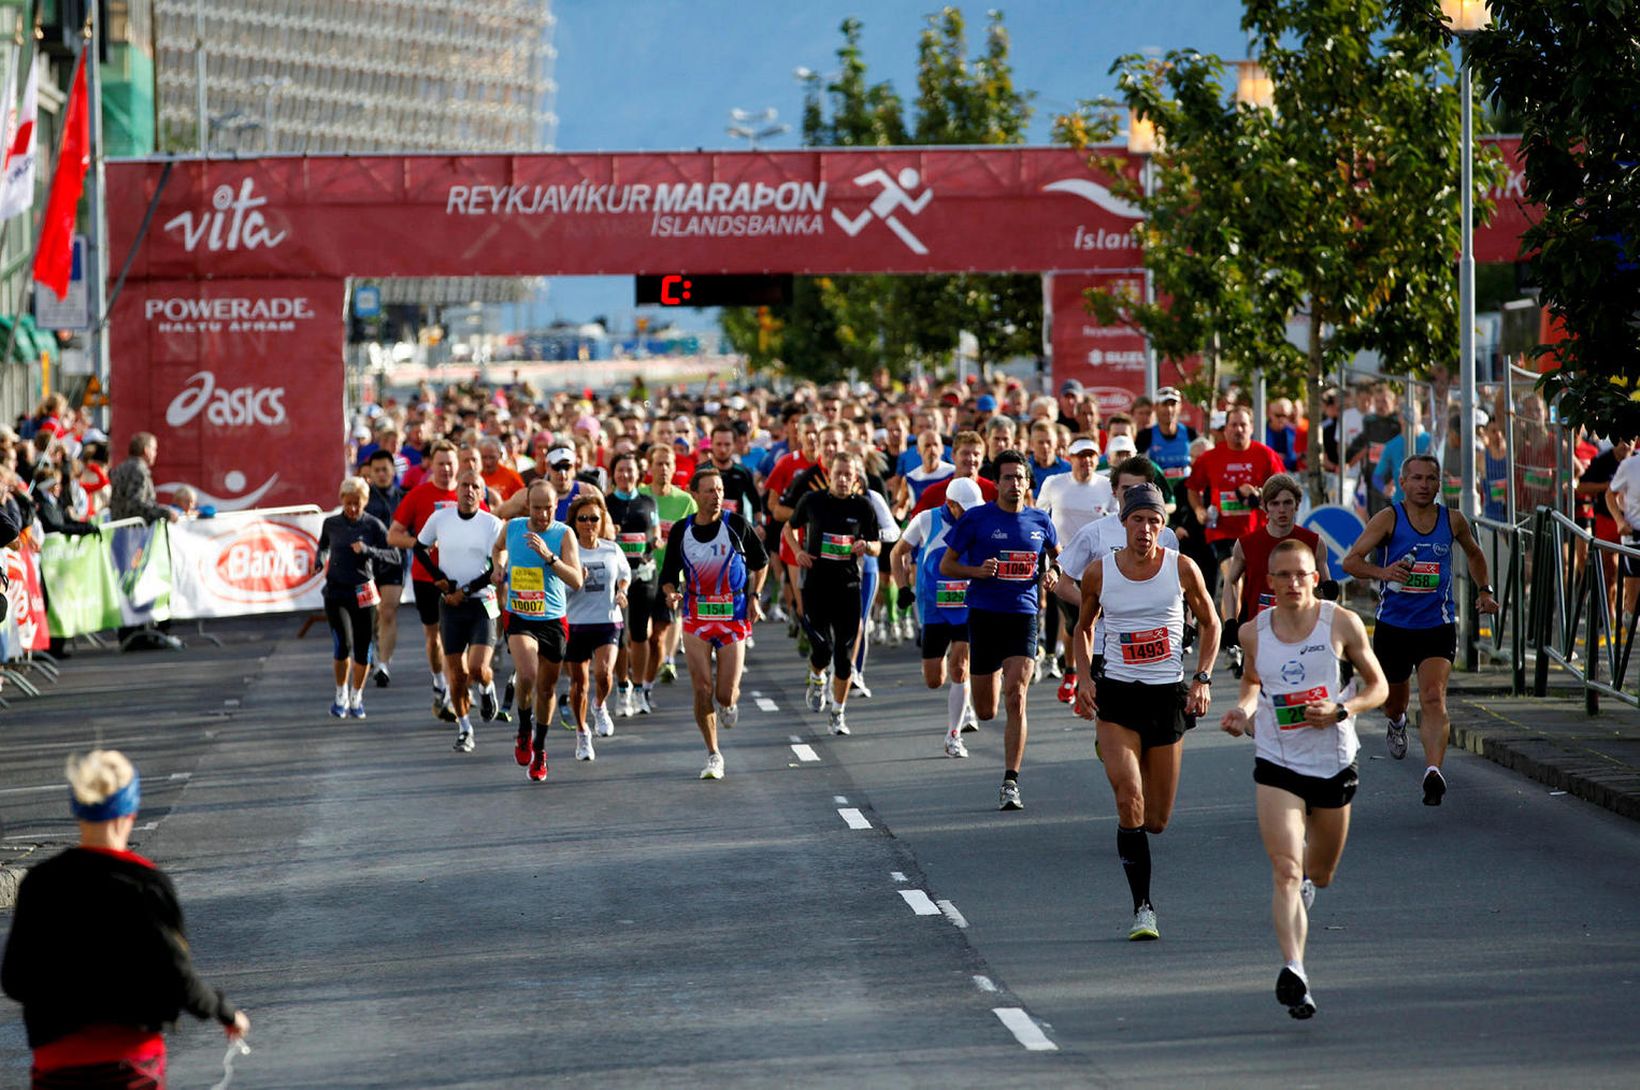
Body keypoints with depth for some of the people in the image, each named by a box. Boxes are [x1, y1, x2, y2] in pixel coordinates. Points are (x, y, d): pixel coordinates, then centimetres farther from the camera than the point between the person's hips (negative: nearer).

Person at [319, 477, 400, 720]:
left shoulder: (374, 526, -2)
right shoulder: (331, 524, 4)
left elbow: (394, 558, -9)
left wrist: (368, 550, -20)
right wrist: (323, 560, 9)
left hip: (363, 593, 0)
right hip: (336, 592, 0)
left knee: (363, 649, 1)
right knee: (342, 644, -14)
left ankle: (356, 697, 22)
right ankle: (341, 695, 6)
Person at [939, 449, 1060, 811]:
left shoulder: (1039, 521, 6)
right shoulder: (976, 519, -2)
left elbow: (1055, 552, 26)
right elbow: (946, 565, 4)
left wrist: (1051, 572, 4)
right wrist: (977, 571, -15)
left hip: (1023, 616, 1)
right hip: (984, 615, 0)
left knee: (1016, 699, -15)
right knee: (985, 712, 6)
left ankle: (1010, 783, -12)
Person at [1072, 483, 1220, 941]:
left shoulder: (1182, 569, -3)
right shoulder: (1099, 573, -2)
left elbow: (1209, 623, 11)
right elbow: (1084, 626, 14)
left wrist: (1203, 678, -1)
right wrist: (1084, 677, 0)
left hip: (1169, 696, 1)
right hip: (1117, 696, -1)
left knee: (1156, 820, 5)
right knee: (1129, 799, -20)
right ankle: (1142, 907, -13)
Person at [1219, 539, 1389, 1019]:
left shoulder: (1342, 624, -6)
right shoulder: (1254, 632, -1)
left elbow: (1378, 686, 2)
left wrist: (1341, 711, -17)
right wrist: (1243, 710, -1)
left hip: (1334, 763, 1)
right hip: (1277, 766, -1)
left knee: (1320, 875, 19)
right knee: (1285, 871, -19)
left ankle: (1306, 879, 57)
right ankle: (1293, 971, -28)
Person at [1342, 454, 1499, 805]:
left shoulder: (1453, 520, 3)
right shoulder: (1388, 519, -6)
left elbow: (1474, 554, 25)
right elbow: (1351, 561, -12)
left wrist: (1485, 591, 14)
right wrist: (1382, 572, -30)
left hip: (1438, 626, 0)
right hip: (1393, 626, 0)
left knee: (1433, 697, -20)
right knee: (1393, 700, 18)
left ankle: (1434, 770, -32)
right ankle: (1397, 724, 55)